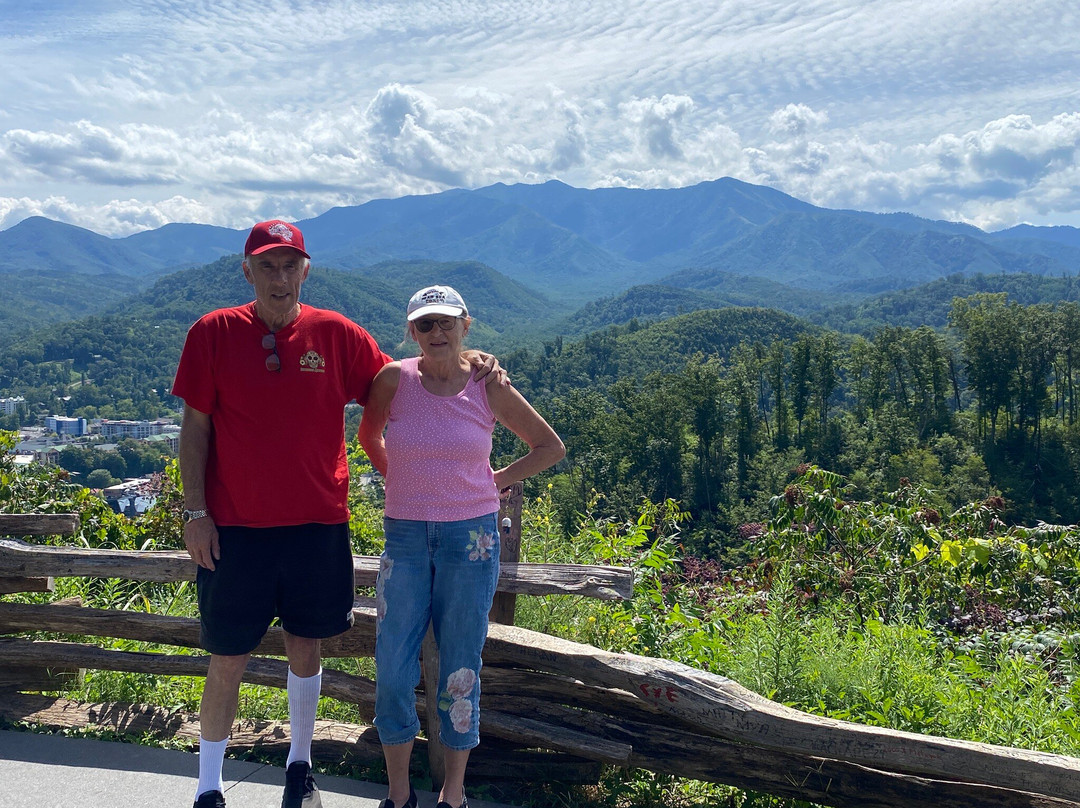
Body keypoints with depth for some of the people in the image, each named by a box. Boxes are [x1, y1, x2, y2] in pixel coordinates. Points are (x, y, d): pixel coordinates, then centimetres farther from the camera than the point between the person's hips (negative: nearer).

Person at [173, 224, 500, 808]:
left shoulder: (335, 334, 1)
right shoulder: (213, 334, -3)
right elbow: (195, 427, 0)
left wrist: (464, 359, -5)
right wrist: (195, 511, -4)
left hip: (317, 525, 2)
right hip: (234, 528, -1)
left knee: (305, 649, 14)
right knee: (226, 661, 6)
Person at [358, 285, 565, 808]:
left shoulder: (488, 388, -4)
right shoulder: (395, 379, -4)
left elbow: (550, 447, 7)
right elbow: (368, 436, 16)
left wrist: (495, 482, 3)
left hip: (471, 538, -1)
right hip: (405, 536, 1)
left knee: (459, 671, 7)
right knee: (392, 671, 1)